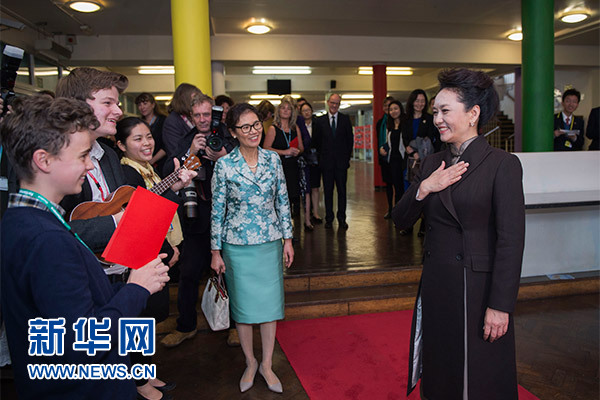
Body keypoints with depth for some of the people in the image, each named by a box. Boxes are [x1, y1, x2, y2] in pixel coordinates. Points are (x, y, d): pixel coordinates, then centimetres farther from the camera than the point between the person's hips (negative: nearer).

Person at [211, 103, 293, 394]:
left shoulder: (273, 159, -1)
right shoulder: (224, 165, -9)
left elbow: (283, 202, 5)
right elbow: (217, 210, -4)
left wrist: (288, 239, 5)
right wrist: (216, 251, -3)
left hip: (270, 243, 2)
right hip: (237, 246, -2)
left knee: (270, 302, 9)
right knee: (243, 304, 11)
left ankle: (267, 365, 28)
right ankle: (250, 363, 32)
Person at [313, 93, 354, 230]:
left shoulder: (345, 119, 5)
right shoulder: (320, 120, 5)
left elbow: (350, 139, 7)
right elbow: (316, 140, 8)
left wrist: (347, 156, 3)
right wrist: (322, 155, 5)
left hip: (341, 161, 0)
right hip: (326, 162, 0)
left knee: (342, 190, 4)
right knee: (328, 190, 5)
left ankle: (342, 218, 13)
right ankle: (329, 219, 14)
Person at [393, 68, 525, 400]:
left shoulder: (503, 165, -11)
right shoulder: (432, 164, 7)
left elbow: (511, 241, -14)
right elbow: (401, 220, 6)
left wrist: (500, 306, -16)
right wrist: (423, 189, -12)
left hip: (477, 289, -5)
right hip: (435, 285, 6)